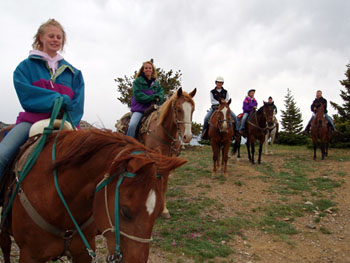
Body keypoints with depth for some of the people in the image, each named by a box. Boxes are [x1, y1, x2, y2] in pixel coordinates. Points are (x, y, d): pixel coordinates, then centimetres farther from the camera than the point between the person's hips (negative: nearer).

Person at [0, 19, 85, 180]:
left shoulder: (73, 72, 17)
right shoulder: (26, 66, 13)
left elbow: (77, 104, 6)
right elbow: (25, 95, -4)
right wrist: (57, 98, -17)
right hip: (32, 118, -1)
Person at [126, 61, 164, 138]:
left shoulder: (156, 83, 19)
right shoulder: (138, 81, 5)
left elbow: (161, 92, 11)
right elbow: (137, 95, -6)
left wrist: (158, 98, -12)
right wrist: (151, 98, -14)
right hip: (139, 109, -4)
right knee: (132, 125, -28)